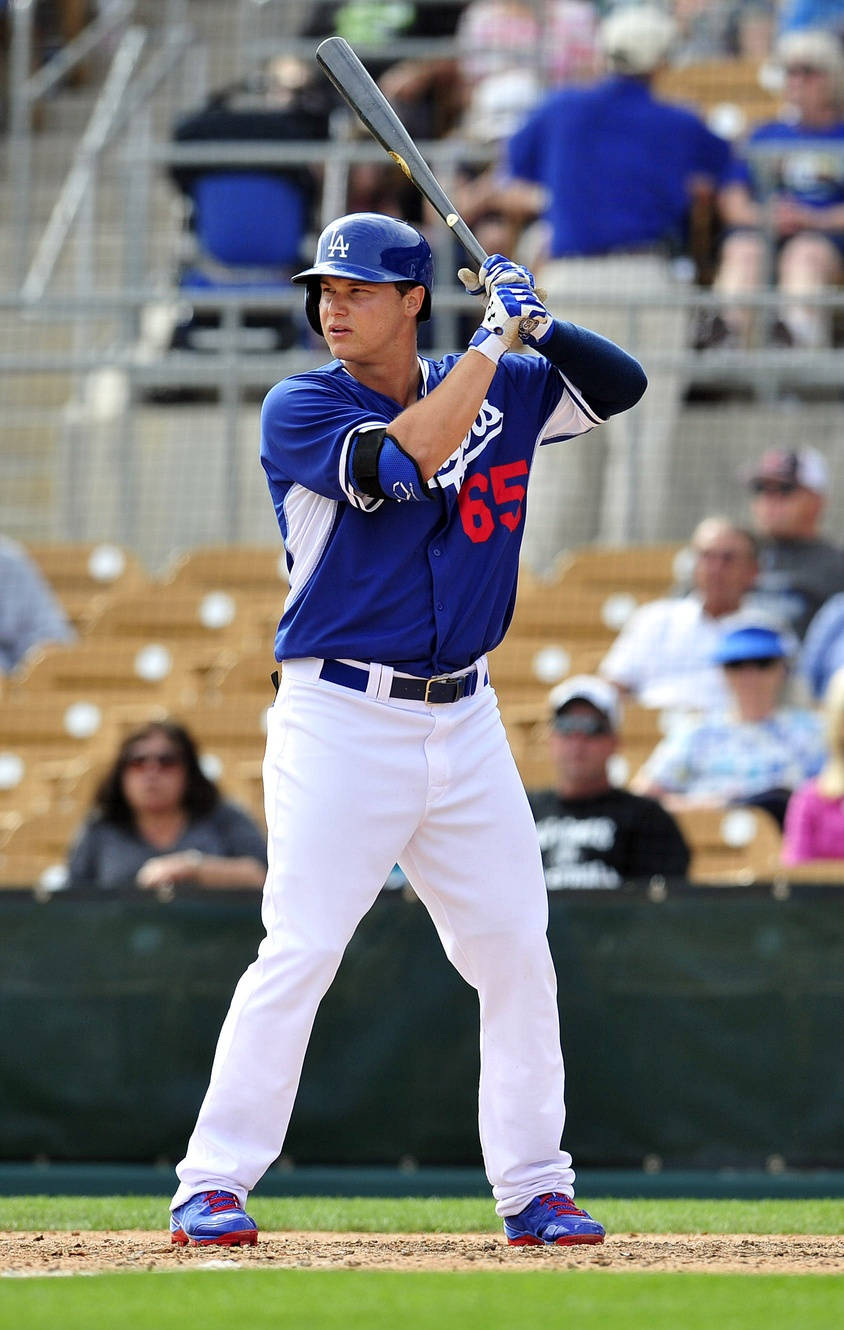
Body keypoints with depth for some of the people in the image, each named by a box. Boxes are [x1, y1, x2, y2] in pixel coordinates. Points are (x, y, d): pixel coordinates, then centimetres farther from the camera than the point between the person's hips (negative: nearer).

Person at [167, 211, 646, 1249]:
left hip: (463, 725, 5)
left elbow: (621, 385, 14)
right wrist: (494, 337, -17)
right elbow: (402, 463, -21)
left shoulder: (503, 391, 9)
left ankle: (532, 1185, 16)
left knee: (516, 954, 6)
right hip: (340, 722, -5)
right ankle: (213, 1184, -9)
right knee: (298, 951, -13)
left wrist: (532, 324, -4)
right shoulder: (300, 408, -6)